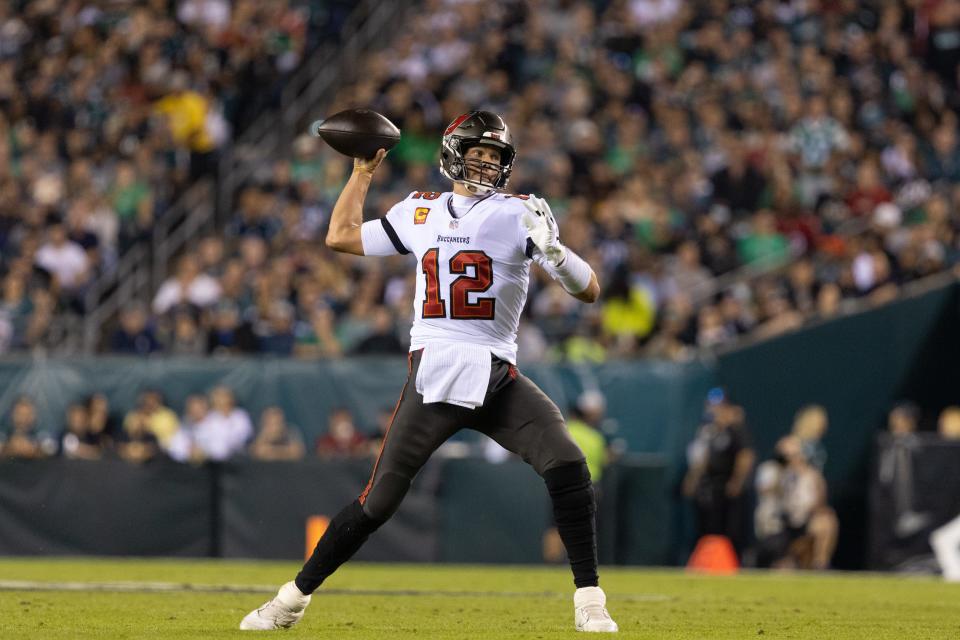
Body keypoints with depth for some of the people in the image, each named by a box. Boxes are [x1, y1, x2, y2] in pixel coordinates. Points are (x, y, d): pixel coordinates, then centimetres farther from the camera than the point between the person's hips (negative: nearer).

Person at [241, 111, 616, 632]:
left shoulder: (518, 214, 1)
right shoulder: (420, 212, 11)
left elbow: (589, 291, -4)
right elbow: (341, 237, 24)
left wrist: (552, 249, -23)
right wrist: (363, 170, 25)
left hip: (498, 378, -1)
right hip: (431, 376, 1)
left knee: (568, 465, -21)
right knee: (378, 501, -3)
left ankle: (589, 603, -13)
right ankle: (293, 599, 11)